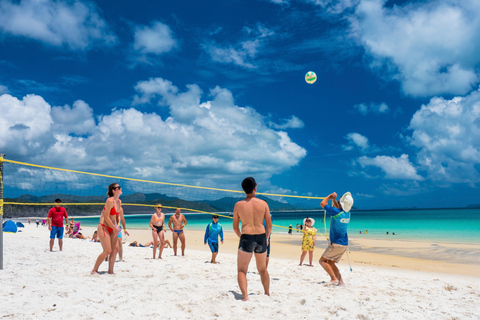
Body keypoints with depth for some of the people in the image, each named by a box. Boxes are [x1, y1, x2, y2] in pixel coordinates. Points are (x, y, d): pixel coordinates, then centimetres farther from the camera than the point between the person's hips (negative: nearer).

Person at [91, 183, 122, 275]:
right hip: (103, 227, -8)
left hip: (112, 228, 8)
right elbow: (106, 217, -19)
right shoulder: (110, 200, -19)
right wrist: (115, 228, -15)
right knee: (107, 251, -10)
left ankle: (110, 270, 8)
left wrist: (116, 227, 11)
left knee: (115, 249, 1)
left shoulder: (119, 202, 6)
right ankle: (94, 270, 5)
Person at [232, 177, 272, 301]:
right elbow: (269, 225, 3)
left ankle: (245, 296, -10)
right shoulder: (263, 204, -1)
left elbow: (235, 227, 2)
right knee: (263, 269, 22)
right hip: (261, 237, 3)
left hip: (246, 238, -2)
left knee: (241, 270, 6)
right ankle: (267, 294, 33)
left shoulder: (238, 205, -3)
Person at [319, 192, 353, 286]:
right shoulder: (348, 214, 5)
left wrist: (330, 196, 7)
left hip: (336, 244, -8)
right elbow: (338, 207, 28)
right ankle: (340, 280, 10)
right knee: (330, 262, 17)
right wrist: (334, 199, 15)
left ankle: (334, 278, -12)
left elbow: (322, 203, -6)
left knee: (322, 261, 0)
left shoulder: (336, 212, -18)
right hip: (344, 244, 8)